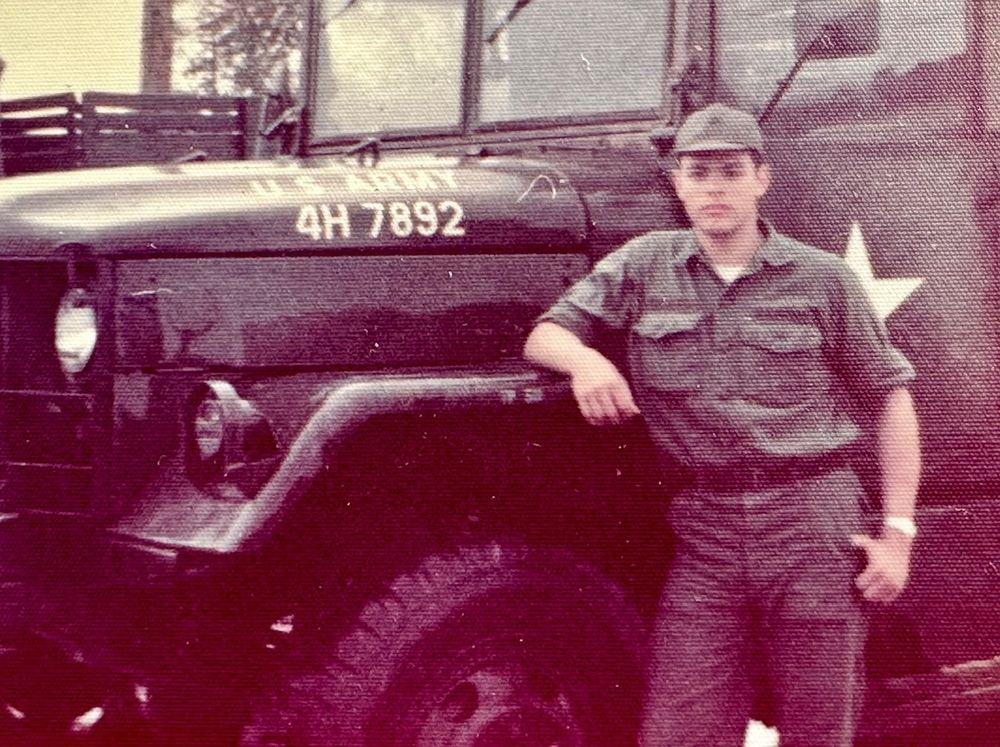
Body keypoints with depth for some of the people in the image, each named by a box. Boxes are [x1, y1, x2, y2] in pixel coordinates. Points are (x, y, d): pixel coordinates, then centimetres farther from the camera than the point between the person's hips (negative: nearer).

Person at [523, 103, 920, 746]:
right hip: (706, 527, 1)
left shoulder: (823, 278, 4)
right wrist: (584, 359, -14)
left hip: (815, 523, -1)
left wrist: (898, 530, -1)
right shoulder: (644, 266, 9)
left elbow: (889, 396, 7)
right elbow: (545, 334, 11)